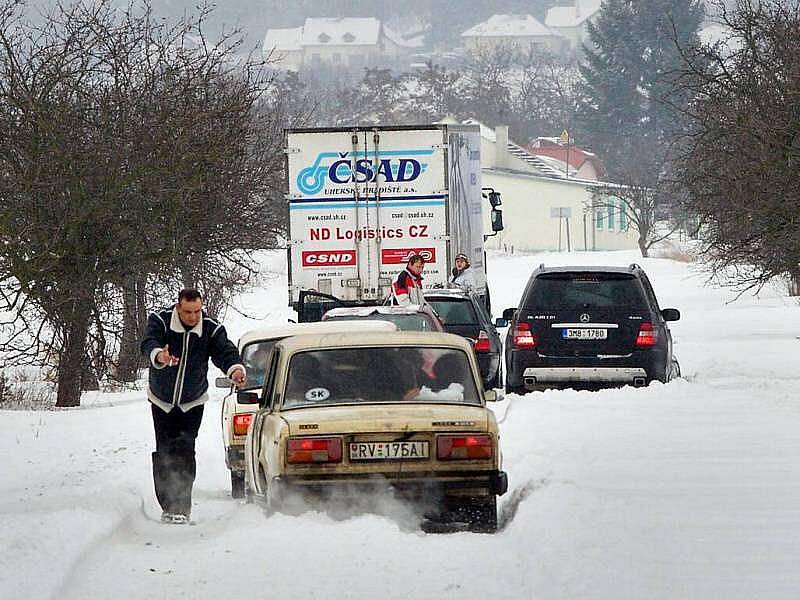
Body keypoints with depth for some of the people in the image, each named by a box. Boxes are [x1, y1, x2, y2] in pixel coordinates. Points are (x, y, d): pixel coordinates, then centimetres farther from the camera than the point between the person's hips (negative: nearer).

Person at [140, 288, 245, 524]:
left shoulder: (211, 330, -13)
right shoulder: (160, 321, -17)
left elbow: (225, 351, -26)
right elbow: (148, 344, -34)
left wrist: (235, 368, -50)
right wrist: (159, 356, -59)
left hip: (192, 403, -1)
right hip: (161, 401, 1)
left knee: (184, 452, -13)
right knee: (164, 453, 2)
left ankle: (182, 507, -14)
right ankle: (167, 505, 15)